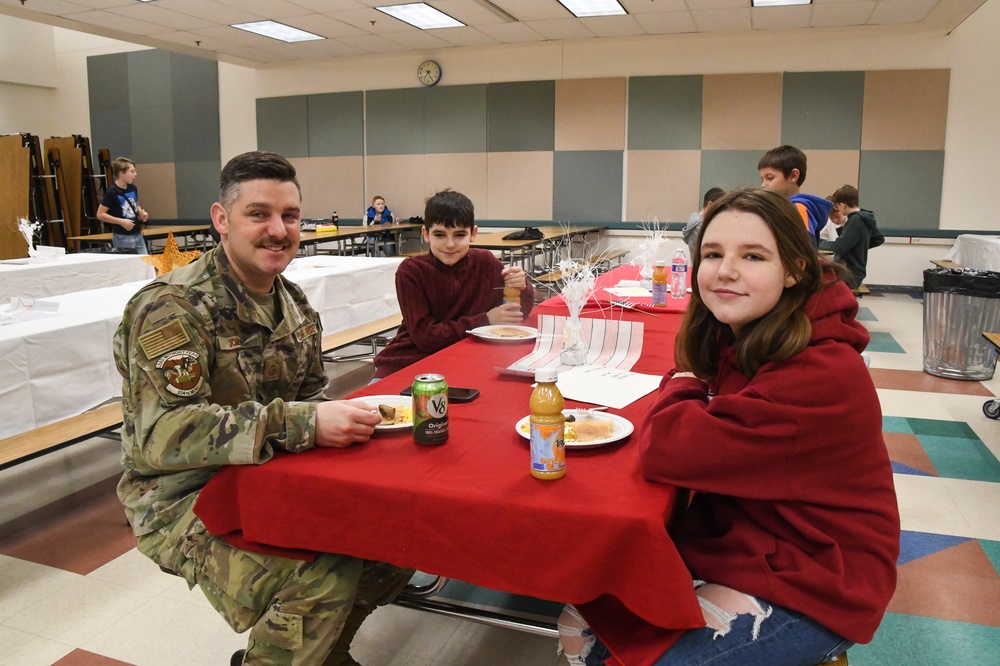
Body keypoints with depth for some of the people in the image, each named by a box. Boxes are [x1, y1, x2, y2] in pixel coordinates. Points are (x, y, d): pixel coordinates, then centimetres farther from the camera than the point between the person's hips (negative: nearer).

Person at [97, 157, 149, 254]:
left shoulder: (133, 188, 6)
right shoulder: (111, 192, -14)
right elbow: (100, 214, -13)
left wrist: (141, 213, 1)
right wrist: (121, 221, -20)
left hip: (138, 234, 7)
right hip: (122, 237, -7)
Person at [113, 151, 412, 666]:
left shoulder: (293, 303, 7)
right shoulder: (173, 308, -18)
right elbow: (162, 433, -29)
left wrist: (340, 420, -10)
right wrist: (300, 425, -36)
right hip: (186, 501, -7)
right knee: (325, 577, -29)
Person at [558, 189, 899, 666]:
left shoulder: (821, 374, -28)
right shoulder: (735, 337, -1)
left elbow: (665, 449, -31)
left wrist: (681, 386, -11)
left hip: (810, 589, -7)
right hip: (731, 544, 7)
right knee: (581, 626, -1)